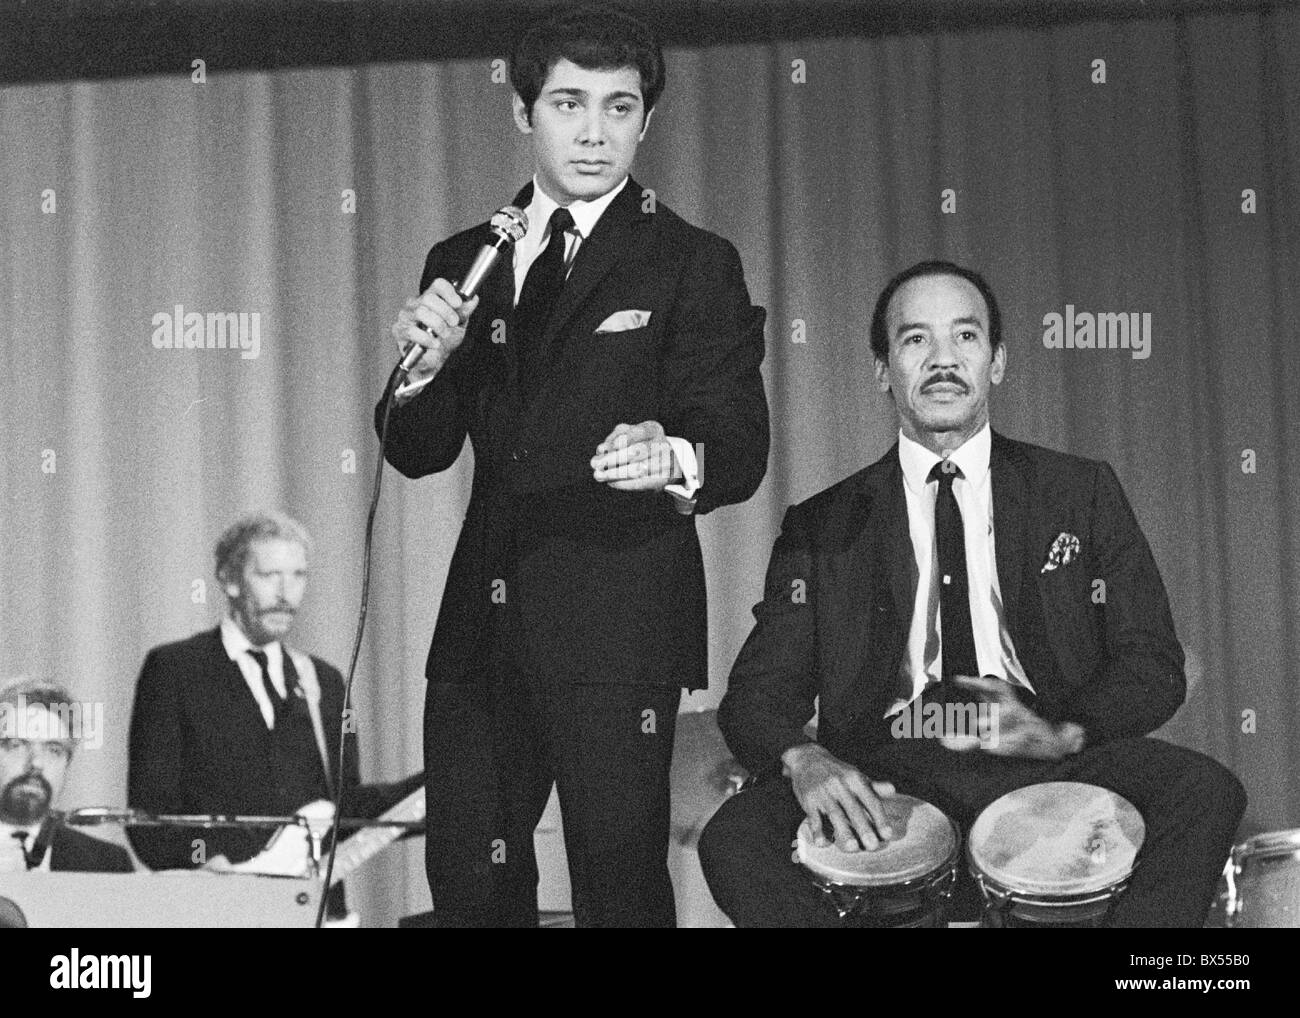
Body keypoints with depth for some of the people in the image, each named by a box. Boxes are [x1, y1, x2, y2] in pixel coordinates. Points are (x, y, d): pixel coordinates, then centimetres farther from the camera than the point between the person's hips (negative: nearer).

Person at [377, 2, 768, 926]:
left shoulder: (692, 265, 1)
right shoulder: (462, 263, 15)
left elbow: (740, 446, -7)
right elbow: (418, 453, 12)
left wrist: (675, 460, -29)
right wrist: (427, 363, -9)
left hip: (618, 619, -5)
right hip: (483, 619, 5)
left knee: (620, 885, -5)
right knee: (467, 880, 8)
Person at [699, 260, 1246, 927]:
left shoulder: (1082, 494, 14)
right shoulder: (823, 527, 14)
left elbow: (1152, 667, 9)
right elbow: (758, 692, 6)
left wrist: (1063, 733, -14)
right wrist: (802, 759, -19)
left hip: (1046, 771, 1)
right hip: (886, 783, 0)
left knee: (1205, 794, -28)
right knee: (733, 841, -29)